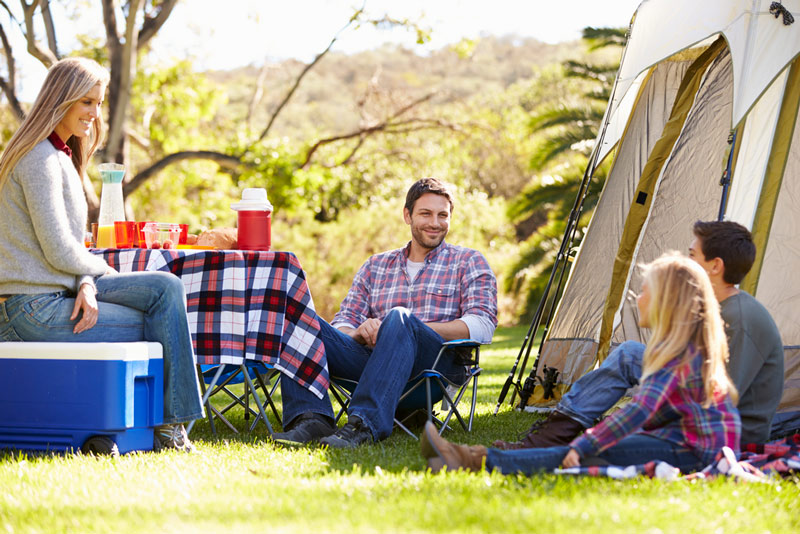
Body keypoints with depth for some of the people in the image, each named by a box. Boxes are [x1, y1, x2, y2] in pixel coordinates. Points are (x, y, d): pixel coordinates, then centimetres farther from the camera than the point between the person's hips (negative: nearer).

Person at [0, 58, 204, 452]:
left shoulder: (61, 155, 17)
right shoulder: (41, 158, -15)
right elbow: (59, 252, -19)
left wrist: (87, 285, -6)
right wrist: (101, 272, 0)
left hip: (60, 292, 9)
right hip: (34, 309, -9)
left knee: (166, 288, 2)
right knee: (159, 328, -6)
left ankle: (170, 420, 2)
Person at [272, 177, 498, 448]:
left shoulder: (469, 262, 16)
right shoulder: (375, 266, 28)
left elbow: (482, 326, 0)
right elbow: (344, 320, 18)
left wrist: (412, 329, -11)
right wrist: (358, 332, -9)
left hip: (435, 364, -4)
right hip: (370, 358, 4)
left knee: (398, 317, -36)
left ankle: (364, 424, -49)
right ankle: (311, 418, -35)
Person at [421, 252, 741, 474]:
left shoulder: (677, 355, -14)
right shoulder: (696, 347, 19)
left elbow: (640, 411, -25)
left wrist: (584, 446, -26)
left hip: (692, 451, -10)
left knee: (592, 452, -21)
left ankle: (485, 463, -32)